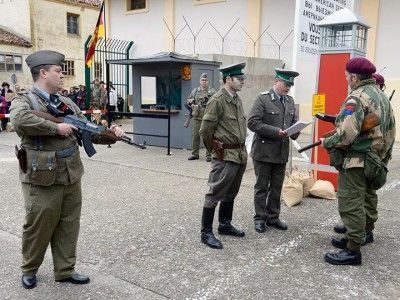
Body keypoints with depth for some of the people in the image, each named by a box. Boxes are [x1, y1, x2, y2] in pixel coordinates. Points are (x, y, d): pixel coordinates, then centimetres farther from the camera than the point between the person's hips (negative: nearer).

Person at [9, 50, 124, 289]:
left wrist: (111, 131, -7)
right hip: (42, 180, -6)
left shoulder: (67, 103, 11)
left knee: (69, 227, 15)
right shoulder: (23, 101, -9)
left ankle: (65, 270, 31)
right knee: (39, 228, 9)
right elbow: (21, 120, -32)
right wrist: (56, 127, -23)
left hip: (72, 178, 6)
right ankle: (29, 270, 33)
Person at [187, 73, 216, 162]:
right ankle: (195, 154, 18)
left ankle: (209, 155, 6)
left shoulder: (212, 91, 2)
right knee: (195, 136, 7)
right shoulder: (195, 91, 14)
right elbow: (188, 100, 21)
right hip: (197, 118, 4)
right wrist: (191, 102, 1)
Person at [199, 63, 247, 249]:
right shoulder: (217, 100, -15)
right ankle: (206, 233, 8)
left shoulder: (238, 100, 11)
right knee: (215, 194, -1)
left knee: (231, 193, 18)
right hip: (225, 156, -8)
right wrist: (215, 150, 0)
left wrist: (242, 150, 16)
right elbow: (205, 130, -13)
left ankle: (225, 225, 33)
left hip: (240, 155, 8)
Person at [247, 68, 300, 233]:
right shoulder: (262, 99, -10)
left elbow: (294, 121, 18)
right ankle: (260, 218, 20)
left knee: (277, 187, 14)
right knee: (262, 187, 7)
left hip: (282, 152, 6)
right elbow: (252, 122, -18)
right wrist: (276, 131, -23)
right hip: (263, 151, -6)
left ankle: (273, 217, 27)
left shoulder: (290, 101, 11)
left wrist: (295, 131, -6)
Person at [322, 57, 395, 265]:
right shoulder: (382, 96, 13)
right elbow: (390, 130, 18)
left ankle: (352, 250, 1)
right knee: (367, 198, 22)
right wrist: (382, 154, 25)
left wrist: (326, 142, -11)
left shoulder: (357, 98, -17)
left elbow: (346, 134, -27)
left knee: (351, 204, -4)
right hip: (376, 161, 10)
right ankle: (366, 232, 38)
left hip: (356, 161, -10)